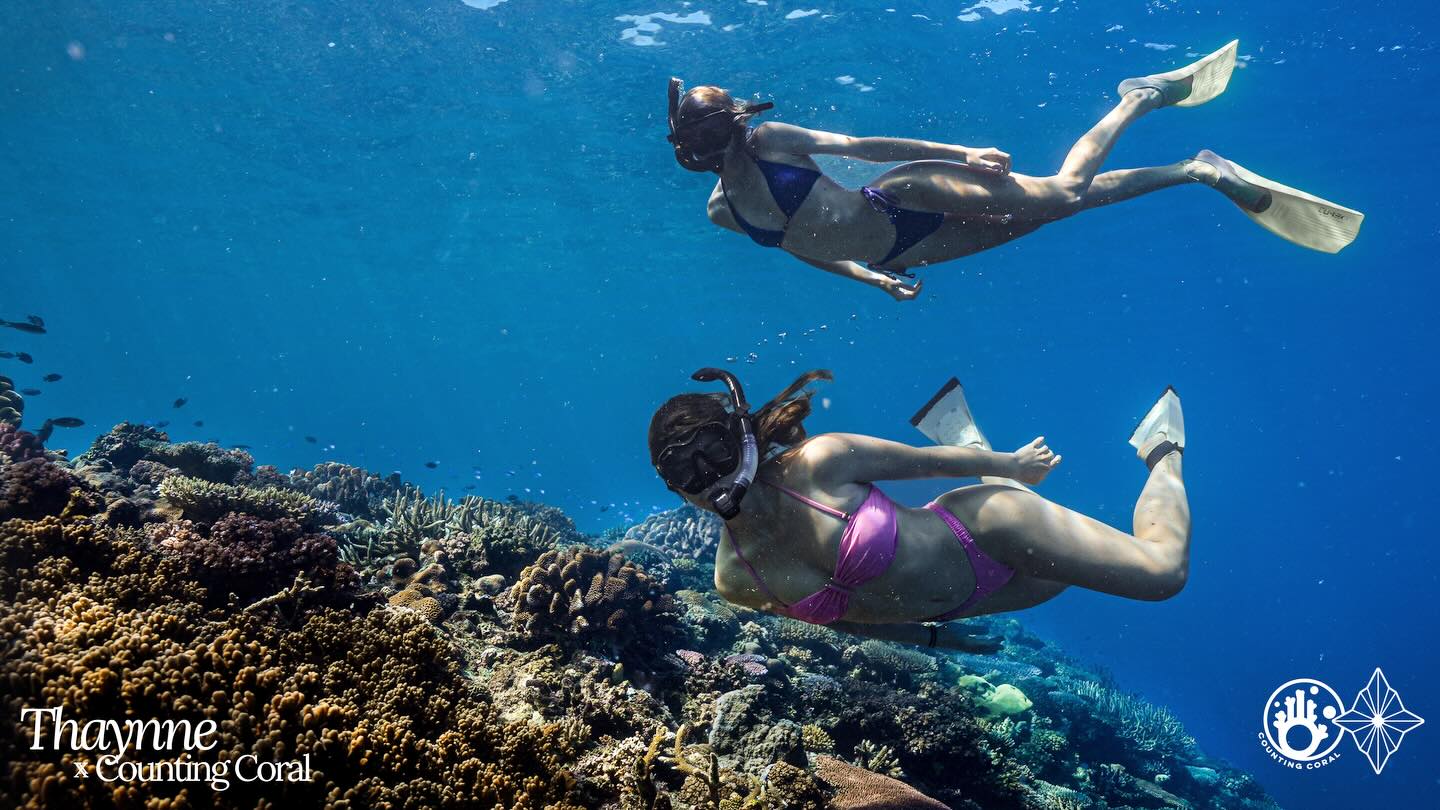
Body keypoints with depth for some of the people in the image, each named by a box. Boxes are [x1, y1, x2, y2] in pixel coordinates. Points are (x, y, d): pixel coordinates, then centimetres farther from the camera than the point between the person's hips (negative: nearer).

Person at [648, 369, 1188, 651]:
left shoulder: (823, 461, -33)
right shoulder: (735, 581, -18)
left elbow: (929, 460, -15)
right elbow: (835, 613, 1)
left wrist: (1013, 464, 2)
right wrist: (932, 637, 11)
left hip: (981, 530, -4)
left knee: (1165, 569, 4)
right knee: (1053, 580, 32)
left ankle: (1159, 450, 33)